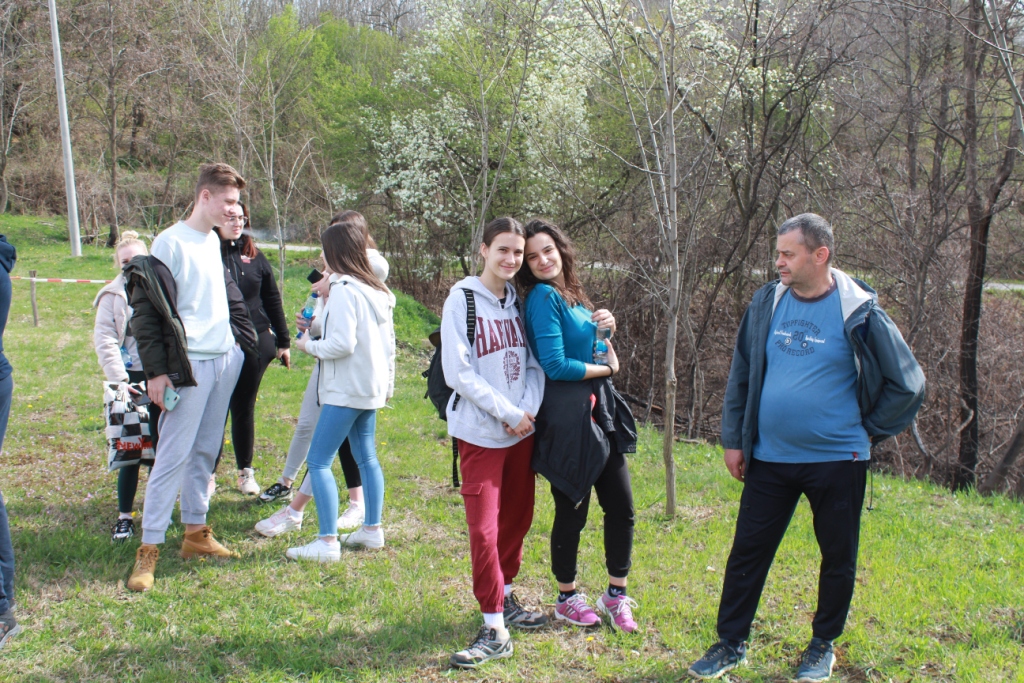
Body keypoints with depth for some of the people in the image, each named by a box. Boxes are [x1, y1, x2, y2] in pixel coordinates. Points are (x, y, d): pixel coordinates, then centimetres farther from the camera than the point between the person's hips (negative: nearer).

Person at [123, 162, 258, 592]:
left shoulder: (213, 241, 12)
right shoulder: (171, 243, -11)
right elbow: (146, 311, -13)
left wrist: (243, 340, 15)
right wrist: (156, 371, -16)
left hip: (225, 360, 8)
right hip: (190, 366, -8)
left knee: (206, 451, 13)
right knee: (173, 455, -6)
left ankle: (195, 532, 22)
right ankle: (149, 548, 0)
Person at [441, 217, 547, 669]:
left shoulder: (520, 301, 6)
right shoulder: (463, 299, -10)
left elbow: (535, 363, 8)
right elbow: (458, 372, -14)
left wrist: (529, 409, -10)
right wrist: (508, 413, -14)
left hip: (522, 431, 5)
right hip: (481, 433, -5)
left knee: (517, 518, 14)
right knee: (484, 529, -7)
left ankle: (505, 598, 33)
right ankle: (494, 629, 2)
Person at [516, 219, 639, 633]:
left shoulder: (573, 295, 12)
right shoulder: (543, 297, -13)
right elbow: (556, 365, -19)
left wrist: (606, 329, -4)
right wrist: (607, 368, -6)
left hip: (599, 412, 8)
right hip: (567, 418, -8)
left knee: (621, 507, 11)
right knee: (572, 513, 6)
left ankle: (616, 595, 27)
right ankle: (567, 599, 25)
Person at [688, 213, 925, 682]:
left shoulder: (859, 313, -10)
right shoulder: (767, 303, 1)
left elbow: (908, 384, -1)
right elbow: (741, 374, 10)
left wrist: (867, 432, 1)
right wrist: (733, 439, 8)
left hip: (836, 460, -3)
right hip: (769, 458, 3)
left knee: (838, 558, 11)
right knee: (747, 552, 6)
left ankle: (823, 644, 31)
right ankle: (731, 643, 21)